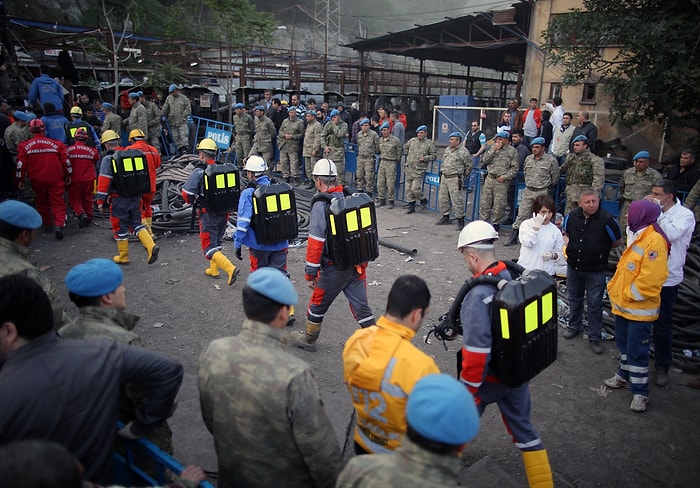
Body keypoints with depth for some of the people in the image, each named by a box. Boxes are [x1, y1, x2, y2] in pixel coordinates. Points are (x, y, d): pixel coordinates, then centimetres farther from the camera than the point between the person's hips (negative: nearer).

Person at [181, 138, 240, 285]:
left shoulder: (200, 171, -15)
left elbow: (187, 193, -19)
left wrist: (195, 202, 1)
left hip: (208, 215, -6)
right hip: (224, 213, 6)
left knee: (210, 248, 1)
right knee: (218, 242, 24)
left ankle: (231, 268, -16)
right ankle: (213, 270, 37)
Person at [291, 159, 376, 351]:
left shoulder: (321, 205, -17)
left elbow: (316, 243, -18)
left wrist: (310, 273, -9)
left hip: (334, 269, -5)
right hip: (357, 265, 5)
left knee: (317, 304, 16)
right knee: (361, 306, 13)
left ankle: (308, 339, 35)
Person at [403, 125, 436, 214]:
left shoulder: (429, 144, -2)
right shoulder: (412, 141, 9)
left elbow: (434, 155, 0)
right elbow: (405, 147, 28)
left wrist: (425, 158, -13)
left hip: (419, 170, -5)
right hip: (409, 168, 5)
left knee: (415, 188, -13)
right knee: (408, 188, 6)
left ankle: (423, 200, 14)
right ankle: (411, 206, 17)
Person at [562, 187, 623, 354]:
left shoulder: (607, 220, -18)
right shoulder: (571, 216, -6)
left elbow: (618, 242, -4)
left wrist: (600, 248, -1)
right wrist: (566, 243, -5)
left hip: (595, 270, -4)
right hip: (574, 266, 4)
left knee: (595, 304, 6)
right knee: (574, 299, 21)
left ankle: (594, 337, 20)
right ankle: (575, 326, 43)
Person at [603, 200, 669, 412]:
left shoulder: (654, 241, -21)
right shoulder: (636, 236, 8)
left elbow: (650, 280, -26)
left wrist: (626, 296, -17)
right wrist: (615, 290, 11)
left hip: (639, 309, -9)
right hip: (623, 305, 9)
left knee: (637, 350, 0)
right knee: (623, 344, 22)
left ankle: (640, 392, 12)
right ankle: (624, 375, 39)